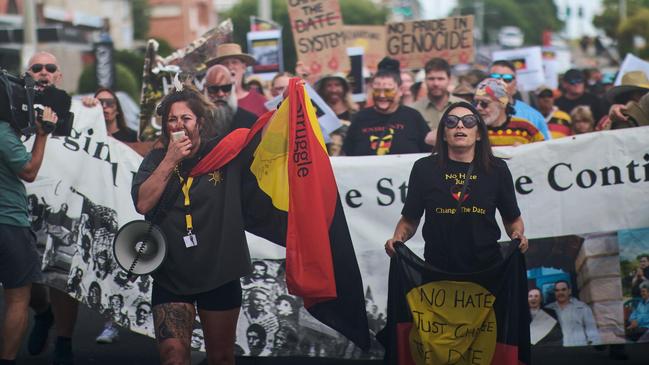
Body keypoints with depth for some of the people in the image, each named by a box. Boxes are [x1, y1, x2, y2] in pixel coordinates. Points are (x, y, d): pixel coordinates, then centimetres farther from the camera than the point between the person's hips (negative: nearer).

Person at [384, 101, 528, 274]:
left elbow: (513, 219, 9)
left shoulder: (496, 170, 0)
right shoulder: (424, 168, -3)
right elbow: (409, 220, 5)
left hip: (486, 268, 1)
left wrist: (518, 234, -11)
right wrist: (397, 239, -14)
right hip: (437, 270, -1)